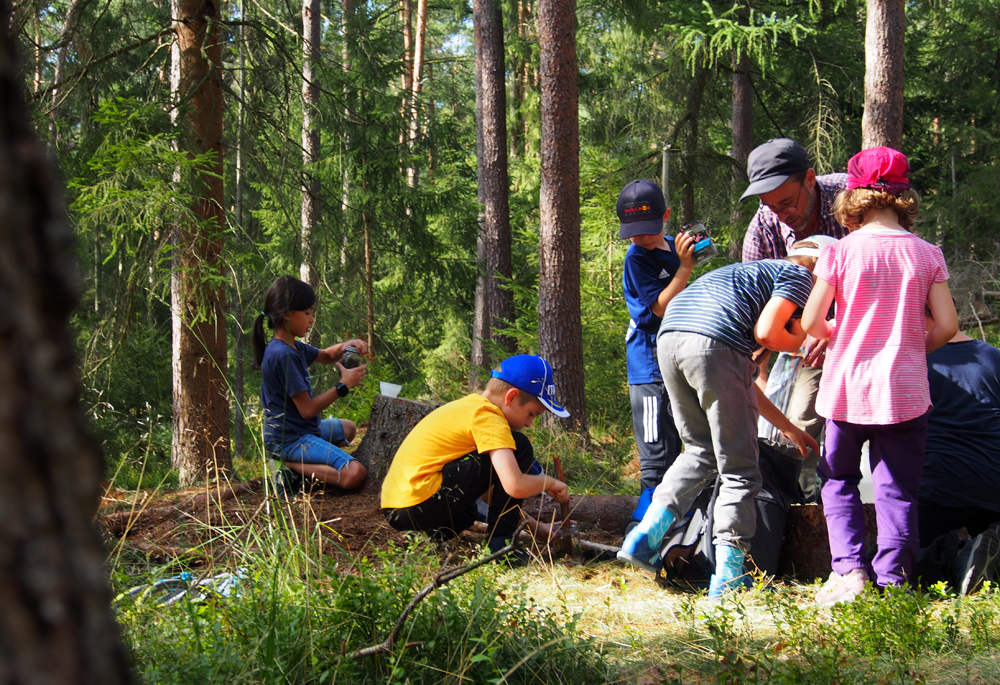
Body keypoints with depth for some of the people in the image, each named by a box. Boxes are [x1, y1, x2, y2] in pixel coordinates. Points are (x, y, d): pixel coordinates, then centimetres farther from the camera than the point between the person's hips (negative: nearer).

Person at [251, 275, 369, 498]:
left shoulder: (294, 347, 9)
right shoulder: (282, 355, -21)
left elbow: (325, 356, 28)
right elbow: (307, 408, -20)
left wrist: (345, 346, 6)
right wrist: (344, 386, -11)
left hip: (303, 429, 11)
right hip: (290, 439, -11)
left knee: (348, 429, 37)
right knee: (355, 474, -26)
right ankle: (292, 469, -13)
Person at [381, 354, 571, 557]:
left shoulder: (469, 407, 21)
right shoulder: (488, 418, -9)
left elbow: (485, 487, 26)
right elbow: (515, 486, -21)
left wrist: (532, 525, 23)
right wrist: (549, 482, 1)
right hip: (419, 503, -10)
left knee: (468, 511, 43)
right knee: (519, 447, -4)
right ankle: (499, 542, -2)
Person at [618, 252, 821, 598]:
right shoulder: (799, 275, 16)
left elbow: (740, 383, 38)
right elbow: (765, 334, -1)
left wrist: (788, 428, 43)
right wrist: (798, 342, 21)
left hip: (669, 338, 8)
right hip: (714, 344, -8)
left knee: (700, 450, 25)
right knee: (738, 469, 4)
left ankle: (646, 534, 13)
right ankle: (727, 578, 3)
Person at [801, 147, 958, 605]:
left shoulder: (840, 252, -6)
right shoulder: (926, 255, -1)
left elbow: (811, 322, -6)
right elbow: (947, 326, -2)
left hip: (847, 388, -1)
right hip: (905, 390, 1)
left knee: (839, 480, 16)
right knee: (897, 489, 8)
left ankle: (848, 568, 1)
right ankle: (891, 579, -1)